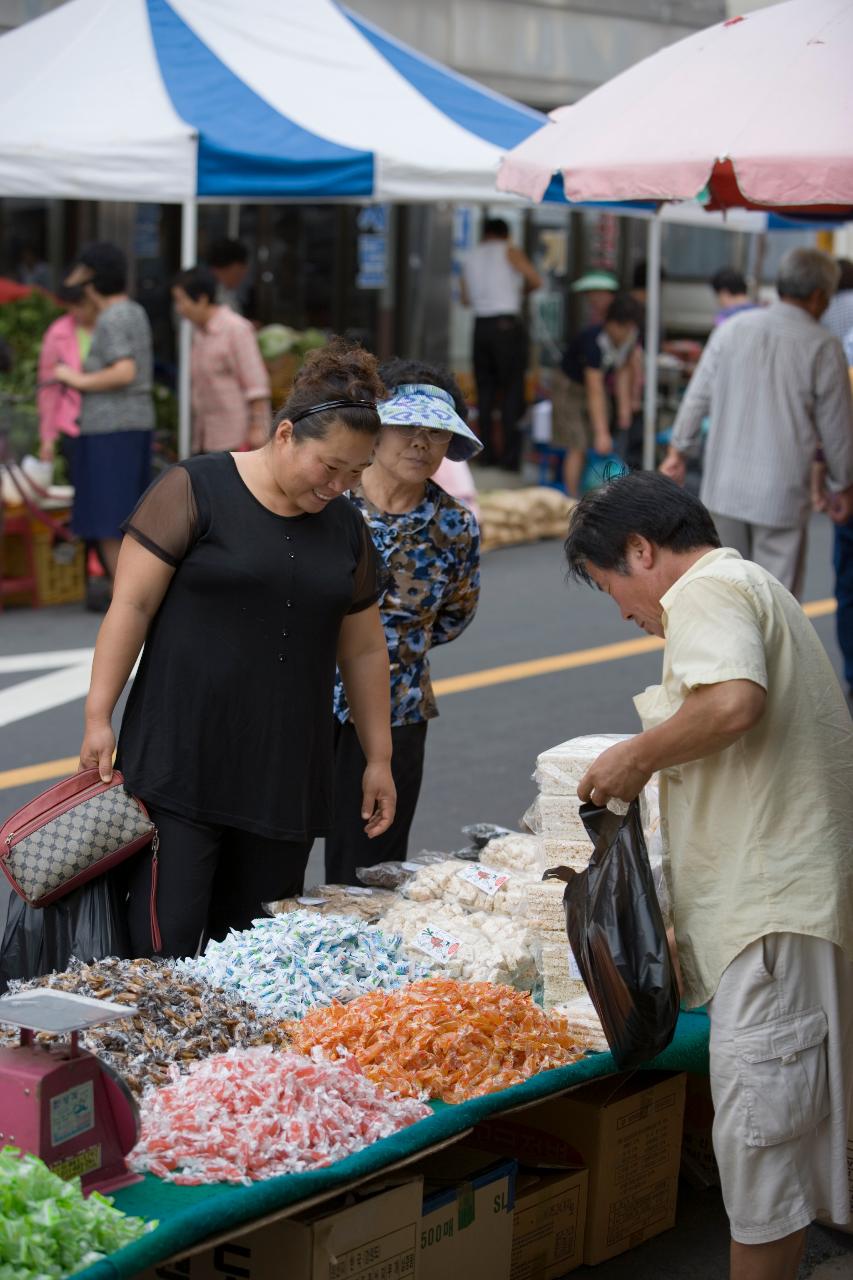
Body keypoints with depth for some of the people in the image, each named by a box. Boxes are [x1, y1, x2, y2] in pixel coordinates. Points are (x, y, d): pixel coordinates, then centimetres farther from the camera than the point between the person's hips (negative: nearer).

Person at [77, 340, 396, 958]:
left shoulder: (346, 526, 12)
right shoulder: (195, 491, -5)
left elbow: (363, 650, 18)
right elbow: (131, 606, -6)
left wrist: (378, 758, 17)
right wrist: (99, 717, -11)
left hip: (287, 781, 5)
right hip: (182, 763, -5)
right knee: (166, 947, -9)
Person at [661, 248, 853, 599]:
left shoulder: (731, 329, 3)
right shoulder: (823, 347, -7)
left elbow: (697, 396, 6)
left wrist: (678, 451, 18)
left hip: (725, 486, 4)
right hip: (782, 492, -4)